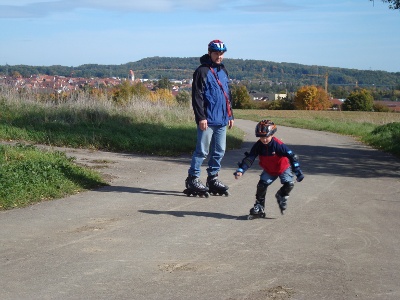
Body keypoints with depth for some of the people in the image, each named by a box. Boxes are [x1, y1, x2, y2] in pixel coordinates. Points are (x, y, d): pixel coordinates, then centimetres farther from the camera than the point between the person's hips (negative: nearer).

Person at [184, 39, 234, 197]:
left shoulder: (223, 71, 17)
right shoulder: (202, 71, -7)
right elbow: (197, 96, -11)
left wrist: (230, 115, 22)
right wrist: (201, 117, -17)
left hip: (221, 120, 8)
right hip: (208, 120, -8)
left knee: (219, 151, 10)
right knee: (202, 151, -5)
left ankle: (213, 179, 21)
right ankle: (192, 178, 3)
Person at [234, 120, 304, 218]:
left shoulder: (278, 145, -30)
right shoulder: (258, 146, -19)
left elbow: (292, 156, -27)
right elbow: (249, 158, -17)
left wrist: (298, 172, -28)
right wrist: (240, 170, -30)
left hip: (283, 168, -3)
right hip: (269, 170, 3)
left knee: (289, 184, -22)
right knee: (261, 185, -12)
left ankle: (281, 196, 11)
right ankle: (259, 208, 6)